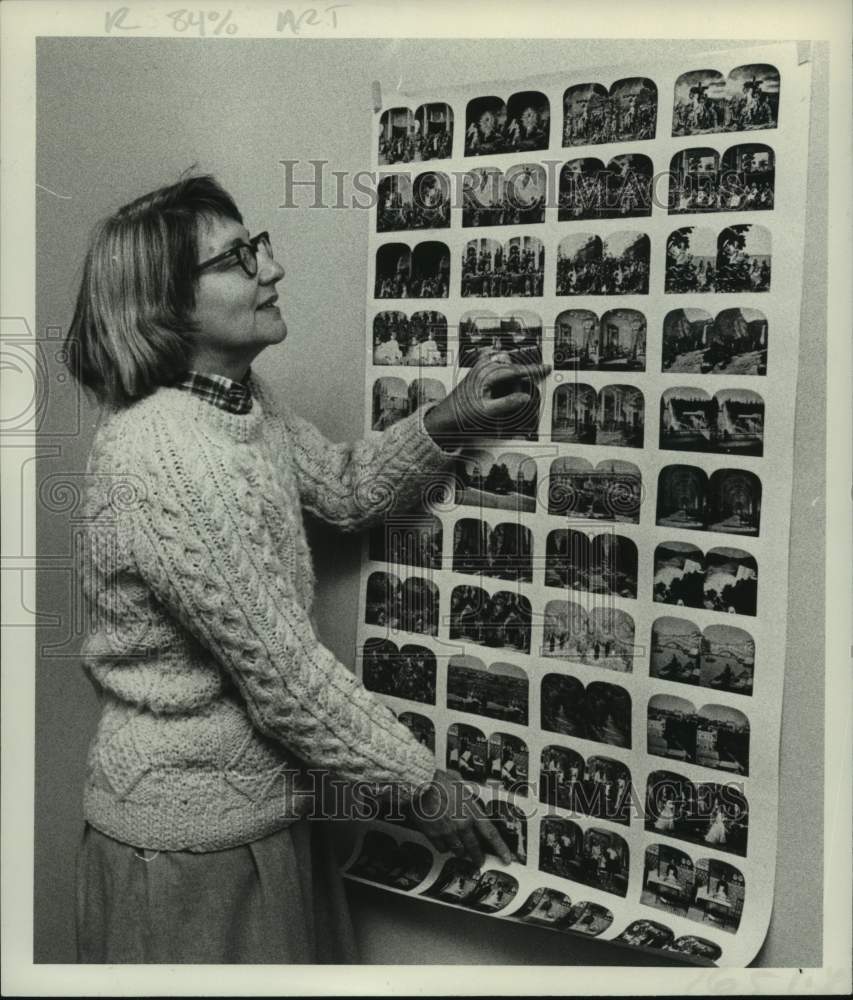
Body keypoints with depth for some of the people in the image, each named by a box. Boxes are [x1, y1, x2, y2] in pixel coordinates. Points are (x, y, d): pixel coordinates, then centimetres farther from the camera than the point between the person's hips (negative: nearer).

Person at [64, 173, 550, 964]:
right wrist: (424, 783, -14)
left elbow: (344, 489, 14)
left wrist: (445, 423, -4)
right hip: (191, 839, -8)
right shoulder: (159, 456, -28)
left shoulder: (244, 399, 0)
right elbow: (281, 669, -25)